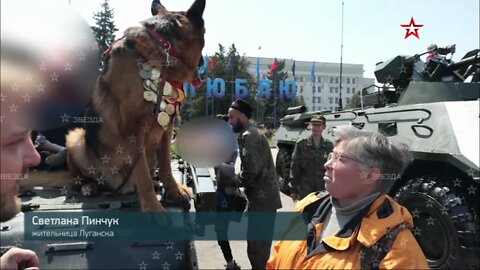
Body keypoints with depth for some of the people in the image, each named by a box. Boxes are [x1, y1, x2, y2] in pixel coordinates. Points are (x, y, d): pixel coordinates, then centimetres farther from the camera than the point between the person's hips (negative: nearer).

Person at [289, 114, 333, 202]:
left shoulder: (329, 146, 3)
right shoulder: (301, 145, 0)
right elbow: (295, 168, 1)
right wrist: (294, 190, -2)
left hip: (324, 190, 1)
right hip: (305, 190, -1)